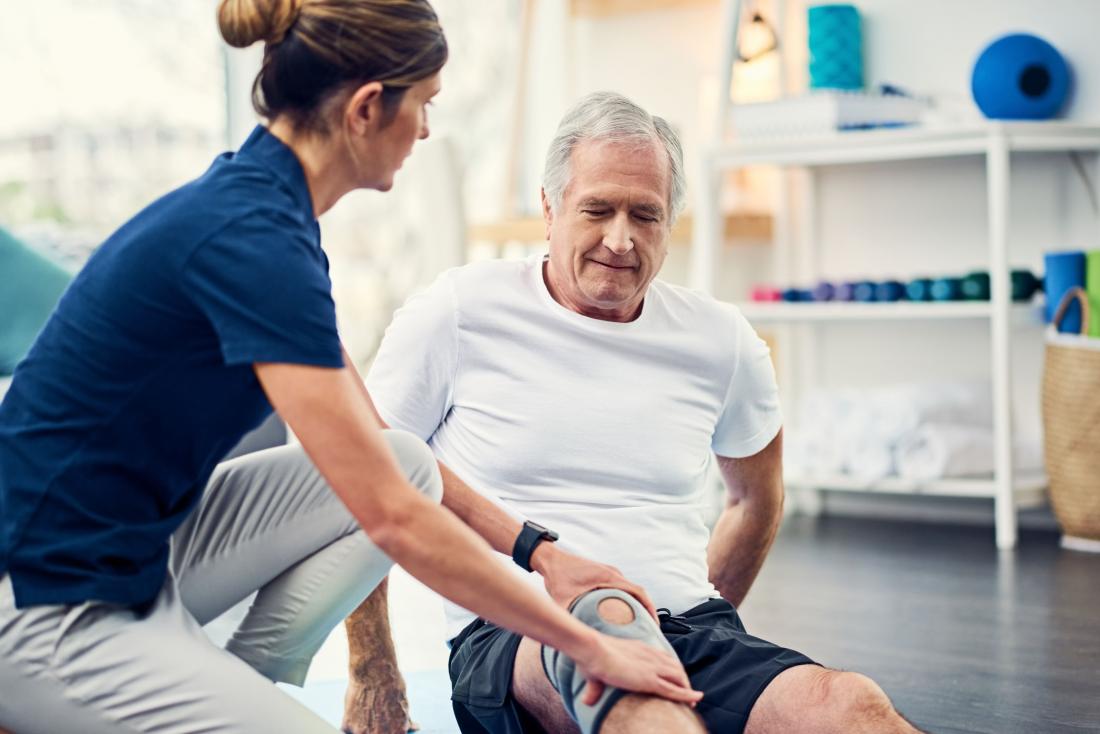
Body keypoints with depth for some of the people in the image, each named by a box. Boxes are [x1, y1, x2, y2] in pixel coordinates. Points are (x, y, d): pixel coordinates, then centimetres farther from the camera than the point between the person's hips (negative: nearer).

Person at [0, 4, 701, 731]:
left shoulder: (260, 202, 5)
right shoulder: (250, 238, -24)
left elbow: (377, 442, 14)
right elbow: (393, 517, -25)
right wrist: (586, 644, -17)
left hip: (143, 542, 9)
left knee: (404, 461, 1)